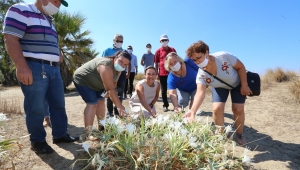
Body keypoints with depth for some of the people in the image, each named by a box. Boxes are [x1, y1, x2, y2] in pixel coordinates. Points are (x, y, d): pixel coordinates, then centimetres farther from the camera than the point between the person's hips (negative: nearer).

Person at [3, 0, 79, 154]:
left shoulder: (49, 20, 22)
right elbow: (10, 39, -14)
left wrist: (57, 54, 12)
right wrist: (22, 66, -23)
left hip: (53, 68, 9)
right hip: (33, 68, -8)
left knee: (58, 105, 10)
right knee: (36, 108, -2)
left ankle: (60, 135, 21)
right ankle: (37, 141, 13)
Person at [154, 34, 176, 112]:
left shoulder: (172, 50, 9)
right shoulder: (158, 51, 4)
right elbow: (156, 63, 5)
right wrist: (156, 73, 1)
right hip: (162, 73, -1)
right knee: (164, 90, 5)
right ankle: (165, 105, 16)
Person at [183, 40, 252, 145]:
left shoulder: (224, 57, -36)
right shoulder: (201, 75, -30)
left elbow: (240, 67, -21)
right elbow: (200, 93, -40)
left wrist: (244, 85, -22)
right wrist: (193, 111, -55)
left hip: (237, 83, -1)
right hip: (219, 87, 2)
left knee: (238, 110, -8)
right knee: (217, 109, -16)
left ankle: (239, 135, 18)